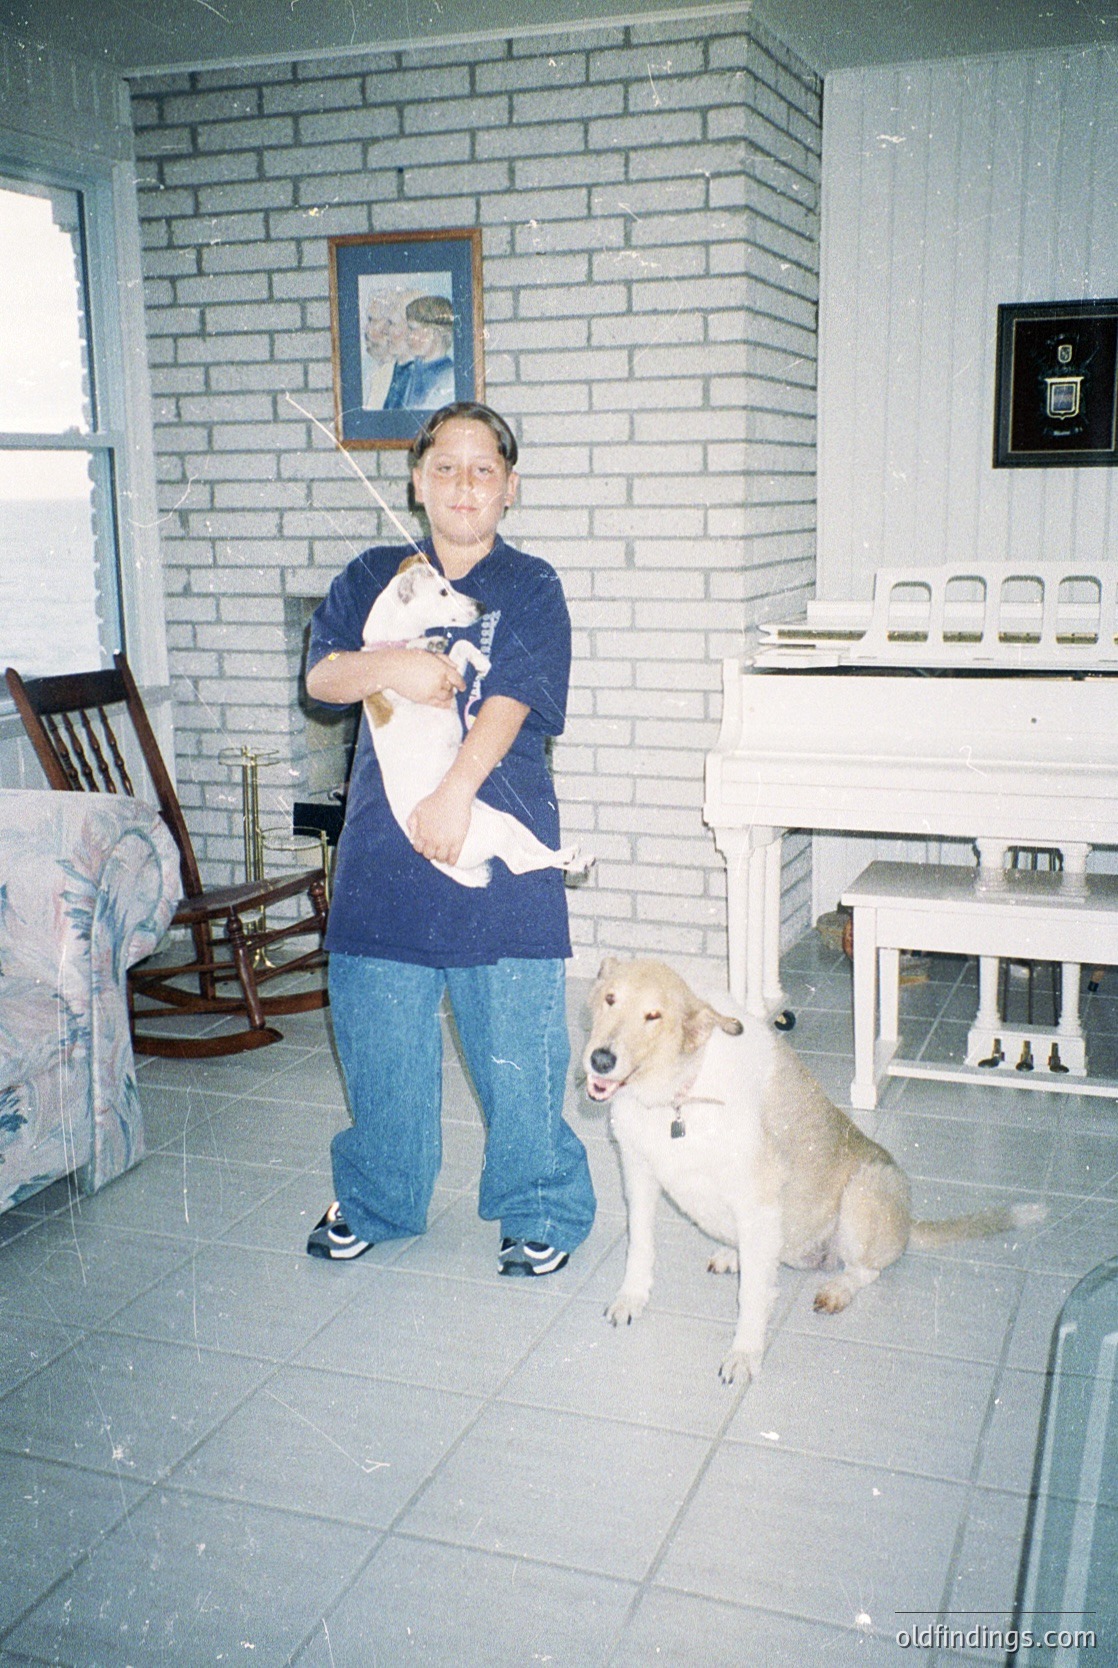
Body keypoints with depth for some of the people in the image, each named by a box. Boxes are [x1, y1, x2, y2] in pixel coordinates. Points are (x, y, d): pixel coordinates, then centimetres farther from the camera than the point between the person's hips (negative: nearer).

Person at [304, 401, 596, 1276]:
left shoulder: (531, 587, 2)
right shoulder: (375, 577, 11)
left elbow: (511, 700, -11)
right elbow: (321, 674, 2)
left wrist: (456, 791, -24)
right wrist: (390, 666, -18)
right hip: (384, 842, 3)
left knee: (518, 1040, 2)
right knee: (381, 1037, 11)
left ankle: (542, 1210, 20)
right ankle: (378, 1202, 31)